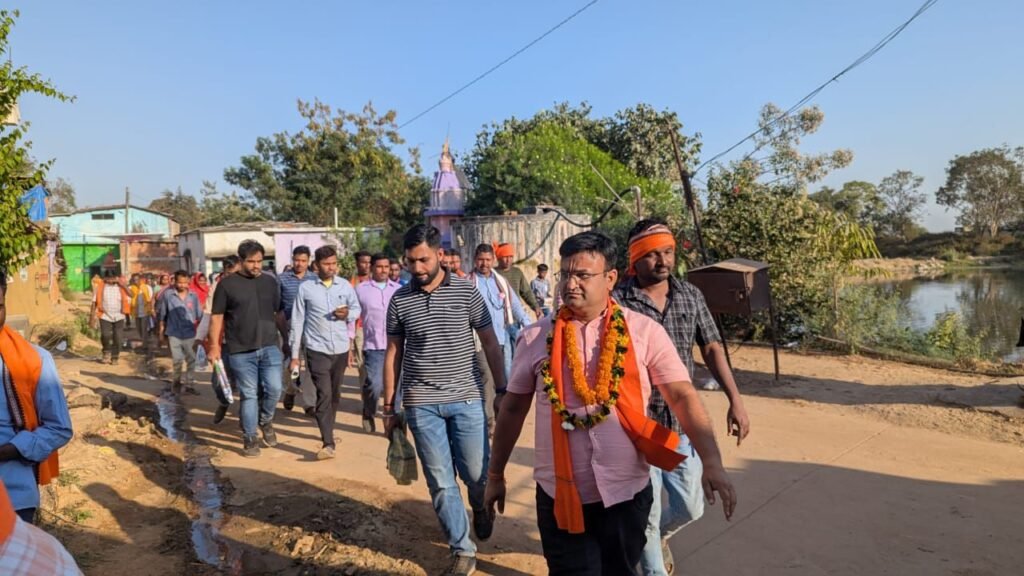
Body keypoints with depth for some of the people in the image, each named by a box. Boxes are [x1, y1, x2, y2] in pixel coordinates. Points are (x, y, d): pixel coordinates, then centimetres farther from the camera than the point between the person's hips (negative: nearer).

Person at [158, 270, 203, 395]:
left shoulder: (193, 296, 1)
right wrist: (161, 332, 6)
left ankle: (189, 385, 16)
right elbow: (162, 315, 3)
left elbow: (199, 315, 10)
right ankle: (177, 381, 20)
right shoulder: (168, 295, -4)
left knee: (191, 360, 6)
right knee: (177, 360, -4)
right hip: (174, 333, -2)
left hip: (190, 334, 2)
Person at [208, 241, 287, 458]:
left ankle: (265, 420, 26)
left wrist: (288, 339, 13)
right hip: (241, 351, -2)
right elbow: (217, 317, 1)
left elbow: (278, 314, 15)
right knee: (249, 395, 4)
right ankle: (250, 439, 18)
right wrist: (214, 346, -4)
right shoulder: (227, 284, -2)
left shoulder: (270, 282, 8)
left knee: (274, 389, -4)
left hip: (269, 347, 3)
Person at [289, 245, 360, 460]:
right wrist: (294, 355, -2)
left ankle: (327, 432, 35)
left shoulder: (345, 285, 3)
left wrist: (348, 314, -12)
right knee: (324, 394, -10)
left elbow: (357, 309, 14)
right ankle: (328, 443, -9)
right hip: (317, 350, -3)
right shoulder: (305, 288, -3)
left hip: (341, 349, 3)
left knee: (335, 395, 15)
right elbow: (297, 321, -1)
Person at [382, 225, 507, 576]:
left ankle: (480, 506, 42)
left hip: (467, 400, -1)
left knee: (477, 474, 6)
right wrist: (388, 406, 8)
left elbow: (490, 342, 2)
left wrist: (502, 390, 0)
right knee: (441, 483, 6)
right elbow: (393, 353, 8)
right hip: (421, 405, 1)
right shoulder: (399, 299, 2)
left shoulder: (466, 292, -3)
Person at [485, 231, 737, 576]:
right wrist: (495, 475, 11)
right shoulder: (536, 337, -2)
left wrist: (712, 461, -21)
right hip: (559, 494, 0)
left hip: (626, 492, 1)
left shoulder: (644, 331, -5)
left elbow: (683, 396, -8)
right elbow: (513, 408, 5)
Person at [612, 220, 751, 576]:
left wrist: (735, 400, 1)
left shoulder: (691, 296, 1)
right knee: (647, 516, 9)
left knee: (690, 507, 16)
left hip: (683, 424, 4)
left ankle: (660, 535, 49)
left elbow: (712, 349, 8)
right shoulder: (617, 301, -13)